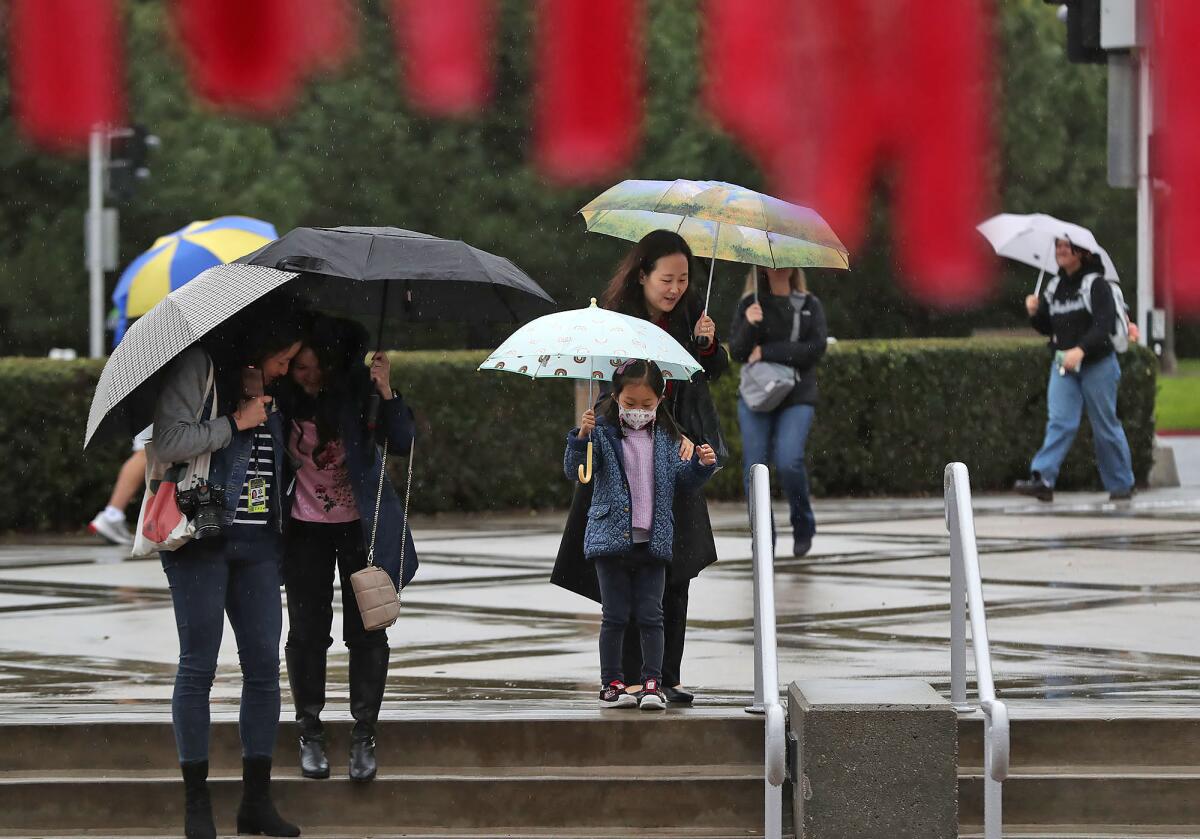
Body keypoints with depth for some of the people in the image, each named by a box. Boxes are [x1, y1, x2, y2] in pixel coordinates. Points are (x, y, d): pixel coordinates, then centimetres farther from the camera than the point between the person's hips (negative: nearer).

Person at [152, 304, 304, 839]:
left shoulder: (266, 387, 14)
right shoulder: (199, 367, -7)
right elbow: (168, 442, -18)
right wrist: (236, 422, -13)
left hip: (257, 543, 7)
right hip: (202, 536, -7)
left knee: (264, 666, 3)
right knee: (198, 668, -1)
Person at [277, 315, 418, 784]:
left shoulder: (358, 385, -15)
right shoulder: (281, 393, -11)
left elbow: (403, 445, -20)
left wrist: (385, 393, -34)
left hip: (360, 524, -1)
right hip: (305, 528, 1)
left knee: (366, 631, 1)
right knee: (307, 631, 4)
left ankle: (364, 736, 8)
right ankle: (310, 734, 15)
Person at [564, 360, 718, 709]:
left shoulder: (665, 438, 8)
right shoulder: (603, 432, -2)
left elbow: (682, 481, 16)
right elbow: (574, 471, -9)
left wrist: (702, 464, -3)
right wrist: (581, 438, -26)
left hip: (654, 541, 2)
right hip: (612, 537, -2)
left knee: (650, 616, 2)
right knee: (615, 616, 3)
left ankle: (652, 683, 4)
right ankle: (612, 683, 9)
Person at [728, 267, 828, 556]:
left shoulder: (809, 305, 5)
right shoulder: (749, 304, 7)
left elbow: (816, 348, -7)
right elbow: (737, 352, 0)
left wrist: (767, 352, -11)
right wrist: (750, 325, -20)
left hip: (797, 399, -2)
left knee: (788, 461, -20)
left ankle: (803, 526, 4)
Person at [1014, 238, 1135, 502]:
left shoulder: (1096, 284, -9)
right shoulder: (1053, 288, 11)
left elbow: (1104, 323, -19)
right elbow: (1046, 328, 17)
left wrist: (1081, 349, -31)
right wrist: (1034, 313, -4)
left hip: (1097, 364, -4)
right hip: (1063, 365, 4)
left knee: (1105, 426, 4)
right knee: (1059, 422, -10)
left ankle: (1121, 484, 16)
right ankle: (1043, 479, -21)